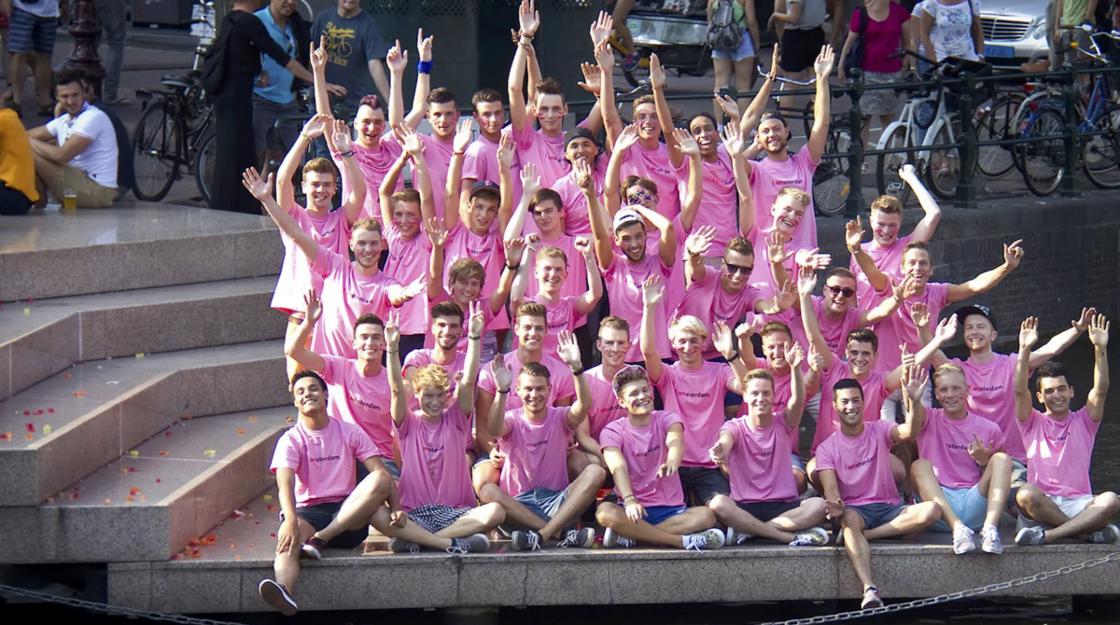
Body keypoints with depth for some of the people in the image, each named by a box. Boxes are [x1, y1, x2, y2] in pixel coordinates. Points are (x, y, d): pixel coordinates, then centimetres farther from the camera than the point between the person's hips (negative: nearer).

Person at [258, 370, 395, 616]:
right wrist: (291, 520, -35)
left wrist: (395, 507, -18)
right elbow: (285, 483, -15)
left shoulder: (350, 432, 9)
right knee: (287, 535, -37)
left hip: (349, 516, 2)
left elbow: (380, 472, 1)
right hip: (308, 512, -2)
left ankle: (320, 540, -32)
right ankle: (285, 590, -70)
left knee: (380, 480, -26)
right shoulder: (291, 439, 3)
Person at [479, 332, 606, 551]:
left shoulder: (560, 418, 9)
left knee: (595, 472, -23)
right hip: (519, 506, -1)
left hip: (557, 503, 1)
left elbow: (583, 406, -14)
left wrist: (576, 368, -31)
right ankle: (562, 534, -35)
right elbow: (494, 430, -20)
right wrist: (501, 391, -36)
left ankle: (541, 535, -35)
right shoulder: (512, 420, 6)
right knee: (487, 491, -31)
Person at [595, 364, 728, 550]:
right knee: (604, 512, -35)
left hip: (671, 510, 1)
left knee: (706, 515, -29)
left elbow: (675, 441, -19)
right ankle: (684, 541, -31)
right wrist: (629, 500, -39)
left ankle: (628, 536, -26)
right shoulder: (612, 432, 2)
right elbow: (618, 467, -18)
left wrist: (671, 463, -46)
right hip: (634, 509, -1)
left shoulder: (666, 419, 6)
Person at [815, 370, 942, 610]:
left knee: (932, 510, -27)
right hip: (855, 509, -2)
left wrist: (914, 401, -37)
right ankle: (870, 591, -56)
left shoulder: (879, 431, 6)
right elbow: (830, 489, -8)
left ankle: (863, 535, -29)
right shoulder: (827, 448, 5)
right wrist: (835, 505, -33)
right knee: (849, 518, -40)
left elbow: (909, 433, -17)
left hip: (889, 507, 2)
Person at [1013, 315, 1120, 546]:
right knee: (1026, 493, -36)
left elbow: (1101, 389, 1)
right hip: (1040, 506, 0)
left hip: (1078, 504, 0)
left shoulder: (1084, 421, 17)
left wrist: (1100, 349, -14)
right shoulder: (1032, 423, 15)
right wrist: (1025, 350, -15)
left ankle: (1048, 535, -36)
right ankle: (1090, 530, -30)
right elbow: (1020, 390, -1)